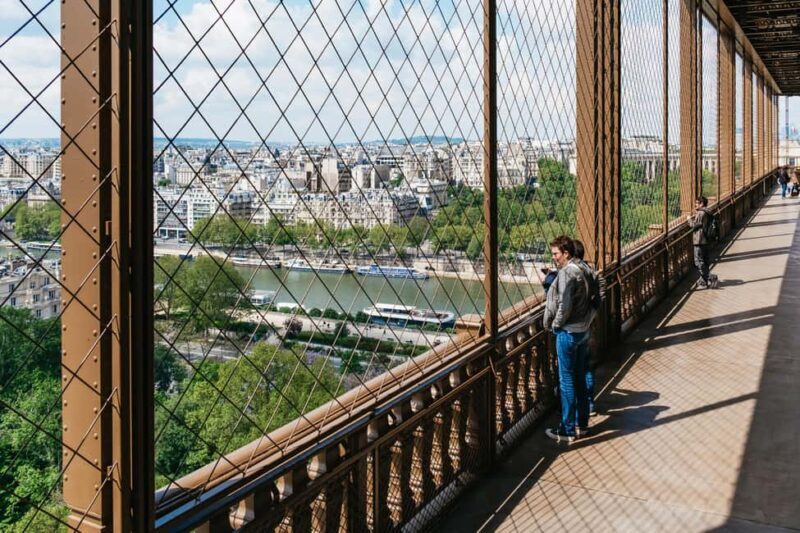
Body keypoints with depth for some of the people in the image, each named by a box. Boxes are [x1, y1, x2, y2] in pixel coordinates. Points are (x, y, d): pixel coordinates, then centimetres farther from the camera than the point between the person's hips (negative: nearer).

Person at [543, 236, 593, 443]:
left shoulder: (566, 273, -19)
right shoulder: (579, 270, 10)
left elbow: (564, 305, -24)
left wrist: (556, 324, -10)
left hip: (568, 332, -9)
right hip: (583, 330, 9)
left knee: (567, 381, -1)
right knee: (579, 377, 19)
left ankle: (568, 430, 7)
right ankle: (582, 420, 30)